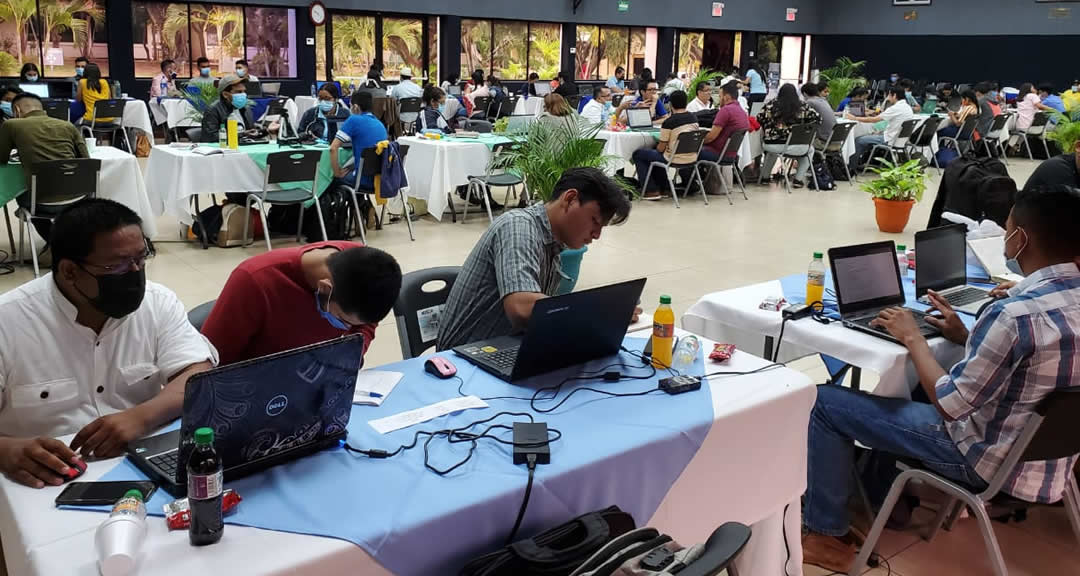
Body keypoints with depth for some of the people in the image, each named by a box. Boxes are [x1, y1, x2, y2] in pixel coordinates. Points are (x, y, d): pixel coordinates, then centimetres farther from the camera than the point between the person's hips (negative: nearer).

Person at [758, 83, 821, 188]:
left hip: (771, 145, 1)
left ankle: (764, 176, 43)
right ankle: (798, 179, 21)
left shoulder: (770, 105, 1)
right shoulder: (803, 106, 1)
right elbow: (817, 118, 2)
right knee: (809, 150, 32)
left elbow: (759, 120, 5)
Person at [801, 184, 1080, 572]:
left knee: (826, 401, -2)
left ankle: (827, 536, 11)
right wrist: (966, 337, 9)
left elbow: (949, 405, -22)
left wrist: (913, 338, -10)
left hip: (990, 458, -9)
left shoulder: (1016, 314, -31)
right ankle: (886, 496, 37)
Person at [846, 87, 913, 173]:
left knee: (858, 140, 0)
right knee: (868, 137, 25)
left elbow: (874, 120, -20)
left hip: (890, 140, -9)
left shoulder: (896, 108, -22)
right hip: (899, 137, 9)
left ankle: (852, 168, 9)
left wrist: (855, 118, -13)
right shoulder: (908, 107, 6)